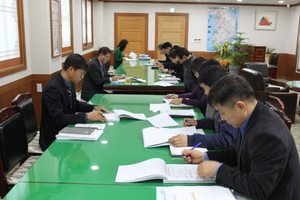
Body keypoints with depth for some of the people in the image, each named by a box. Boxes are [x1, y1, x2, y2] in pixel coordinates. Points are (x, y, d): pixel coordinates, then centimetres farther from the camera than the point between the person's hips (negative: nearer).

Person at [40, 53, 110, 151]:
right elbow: (59, 118, -27)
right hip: (54, 139, -8)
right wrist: (87, 116, -28)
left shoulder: (69, 82, 1)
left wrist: (94, 108, 1)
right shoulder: (53, 88, -24)